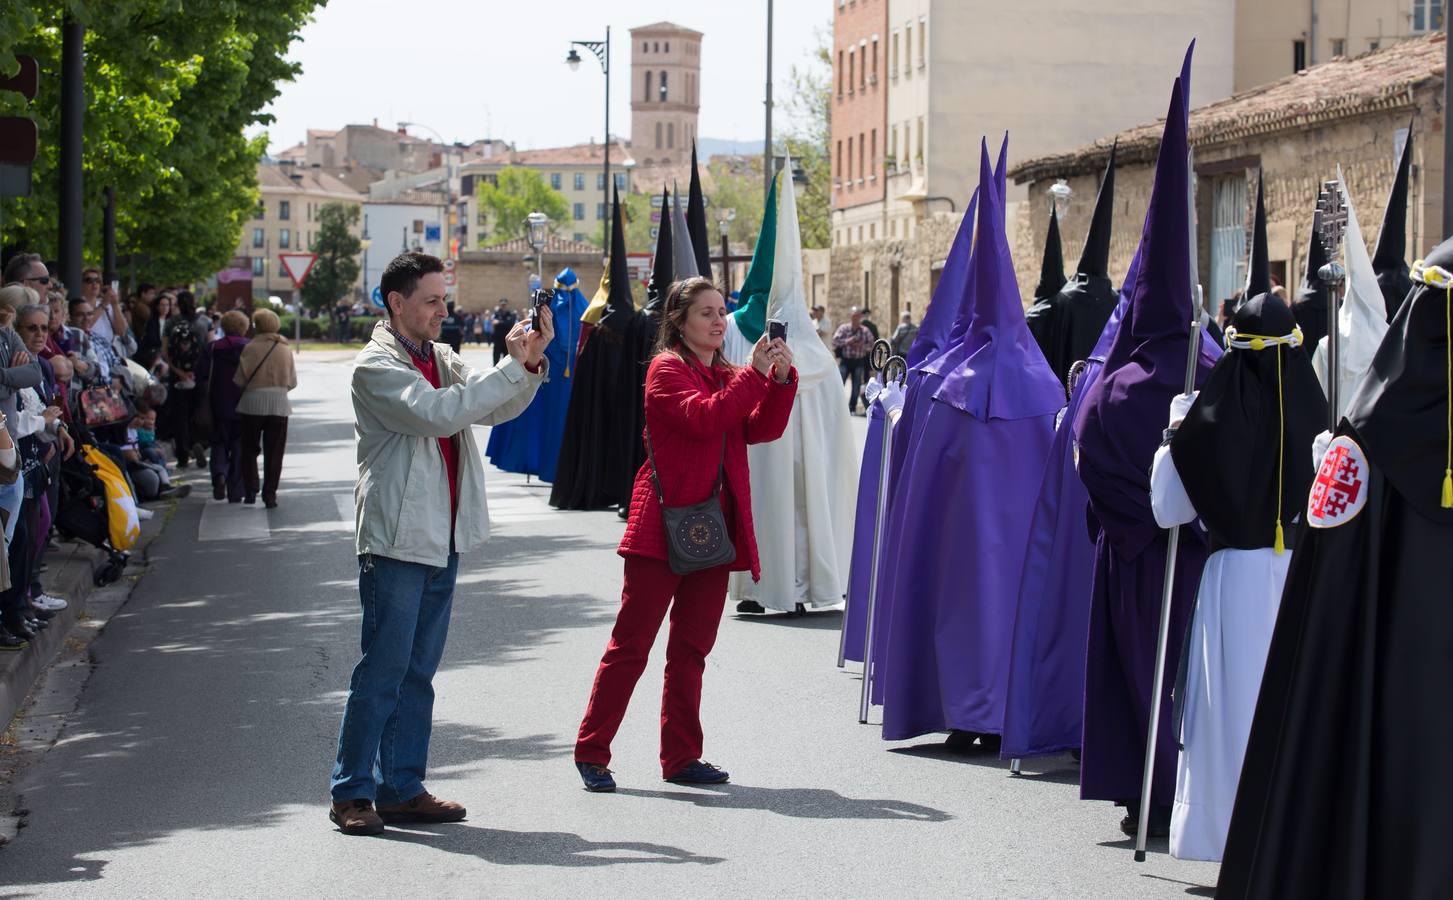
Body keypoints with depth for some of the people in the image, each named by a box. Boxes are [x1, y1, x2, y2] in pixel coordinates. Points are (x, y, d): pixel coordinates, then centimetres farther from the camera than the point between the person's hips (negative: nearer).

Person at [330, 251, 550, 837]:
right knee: (382, 671, -5)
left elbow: (497, 408, 10)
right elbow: (438, 414, -22)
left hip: (443, 540, 8)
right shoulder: (376, 366, -9)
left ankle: (402, 788, 16)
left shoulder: (441, 359, 15)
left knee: (419, 672, 10)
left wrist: (531, 362, -7)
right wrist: (511, 366, -21)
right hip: (396, 540, -8)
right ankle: (352, 793, 2)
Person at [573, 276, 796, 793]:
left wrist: (781, 378, -8)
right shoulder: (667, 369, -4)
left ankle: (682, 757, 15)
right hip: (666, 523, -7)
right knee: (631, 643, -4)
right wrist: (754, 373, -18)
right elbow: (703, 418, -20)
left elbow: (762, 429, 5)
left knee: (692, 648, 10)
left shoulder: (725, 377, 19)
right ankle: (591, 753, 3)